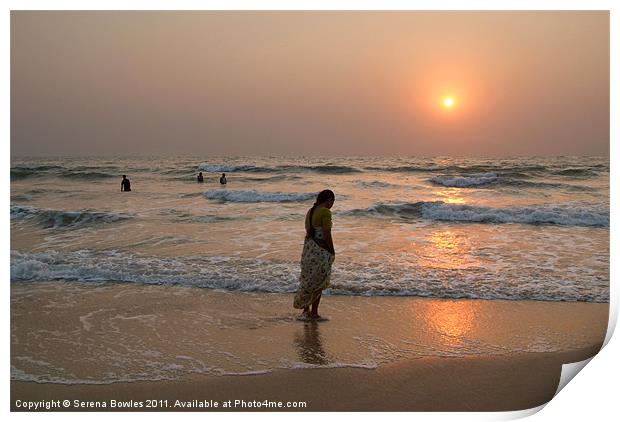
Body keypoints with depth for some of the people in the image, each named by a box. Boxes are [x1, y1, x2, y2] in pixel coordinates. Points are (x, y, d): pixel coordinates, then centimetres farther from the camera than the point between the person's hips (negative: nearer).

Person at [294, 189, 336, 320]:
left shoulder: (310, 211, 11)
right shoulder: (325, 212, -14)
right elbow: (327, 234, -16)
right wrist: (332, 252, -7)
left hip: (308, 249, 8)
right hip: (320, 251, -8)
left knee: (308, 281, 15)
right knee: (318, 281, 2)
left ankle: (306, 310, 21)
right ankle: (314, 313, 7)